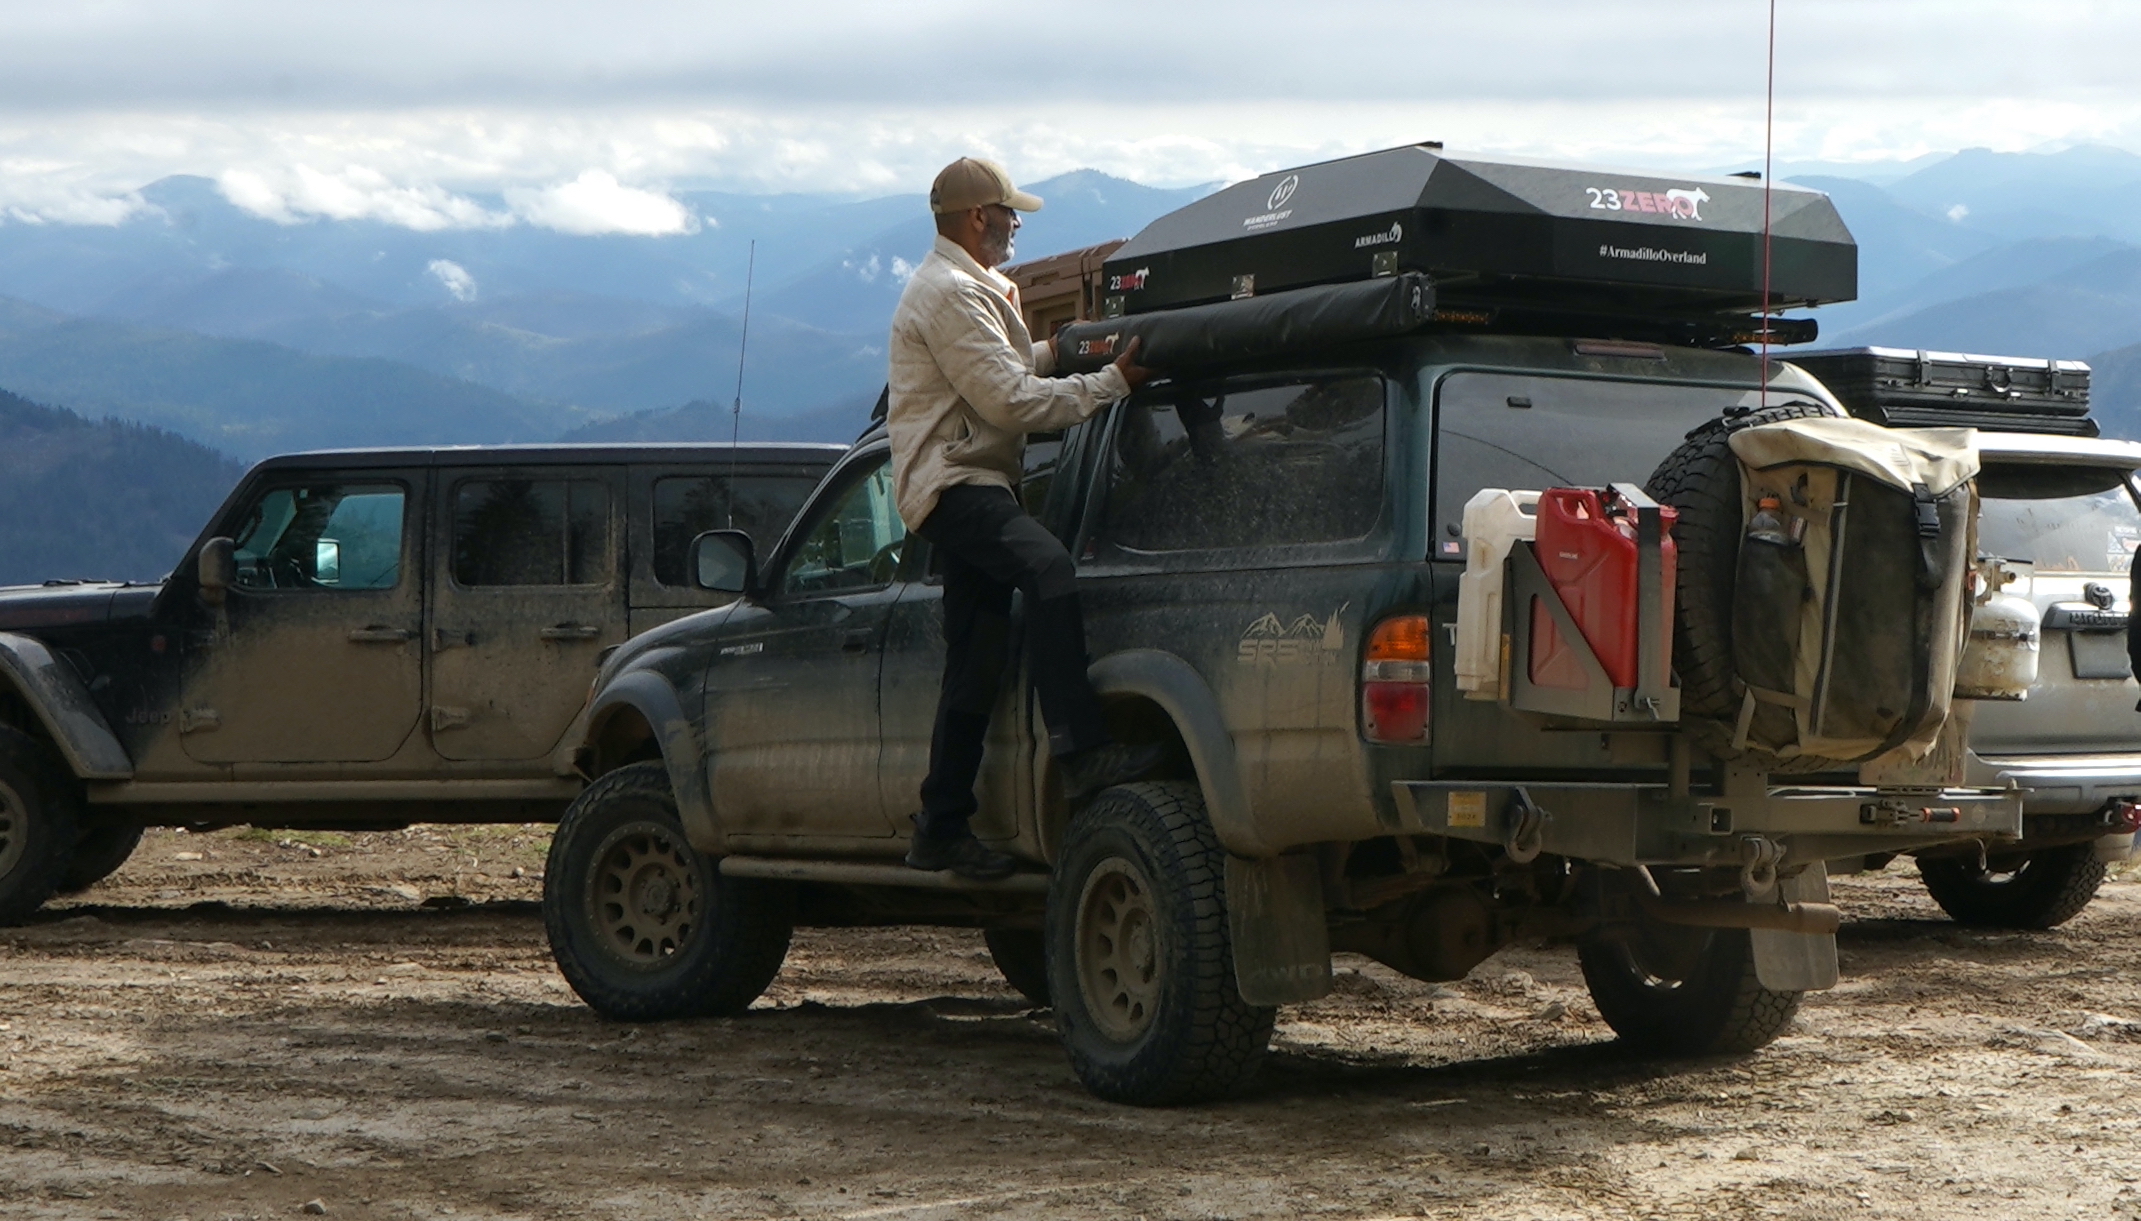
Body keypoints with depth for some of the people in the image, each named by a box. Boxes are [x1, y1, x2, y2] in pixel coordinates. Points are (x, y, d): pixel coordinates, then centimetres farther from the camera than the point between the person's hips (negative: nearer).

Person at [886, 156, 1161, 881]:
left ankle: (942, 830, 15)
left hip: (968, 487, 11)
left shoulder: (969, 288, 22)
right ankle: (1081, 753, -45)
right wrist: (1112, 383, -16)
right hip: (953, 483, -11)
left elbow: (998, 374, 34)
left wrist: (1051, 353, 18)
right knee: (1046, 567, -34)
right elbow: (1012, 401, -20)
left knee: (976, 660, 9)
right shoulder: (951, 294, -13)